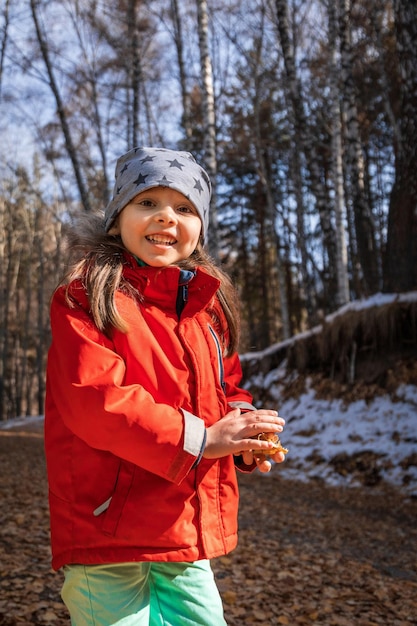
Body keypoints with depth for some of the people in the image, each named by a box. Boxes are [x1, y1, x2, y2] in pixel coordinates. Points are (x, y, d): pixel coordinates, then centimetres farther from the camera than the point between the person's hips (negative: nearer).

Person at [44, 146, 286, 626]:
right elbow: (93, 397, -21)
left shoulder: (209, 305, 11)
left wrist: (242, 431, -3)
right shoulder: (87, 297, -10)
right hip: (108, 531, -6)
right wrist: (198, 438, -21)